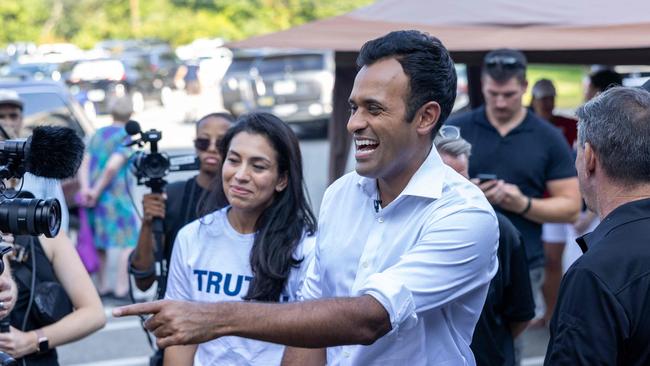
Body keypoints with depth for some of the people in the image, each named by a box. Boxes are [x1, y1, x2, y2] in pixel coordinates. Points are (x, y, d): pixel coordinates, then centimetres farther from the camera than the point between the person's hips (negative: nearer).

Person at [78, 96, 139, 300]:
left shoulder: (97, 135, 12)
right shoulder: (126, 138, -9)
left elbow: (84, 163, 2)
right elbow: (112, 166, -20)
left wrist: (85, 188, -8)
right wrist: (96, 191, -12)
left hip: (96, 197, 7)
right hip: (117, 197, -7)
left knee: (100, 242, 17)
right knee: (129, 242, 1)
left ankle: (102, 286, 22)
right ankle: (121, 287, -4)